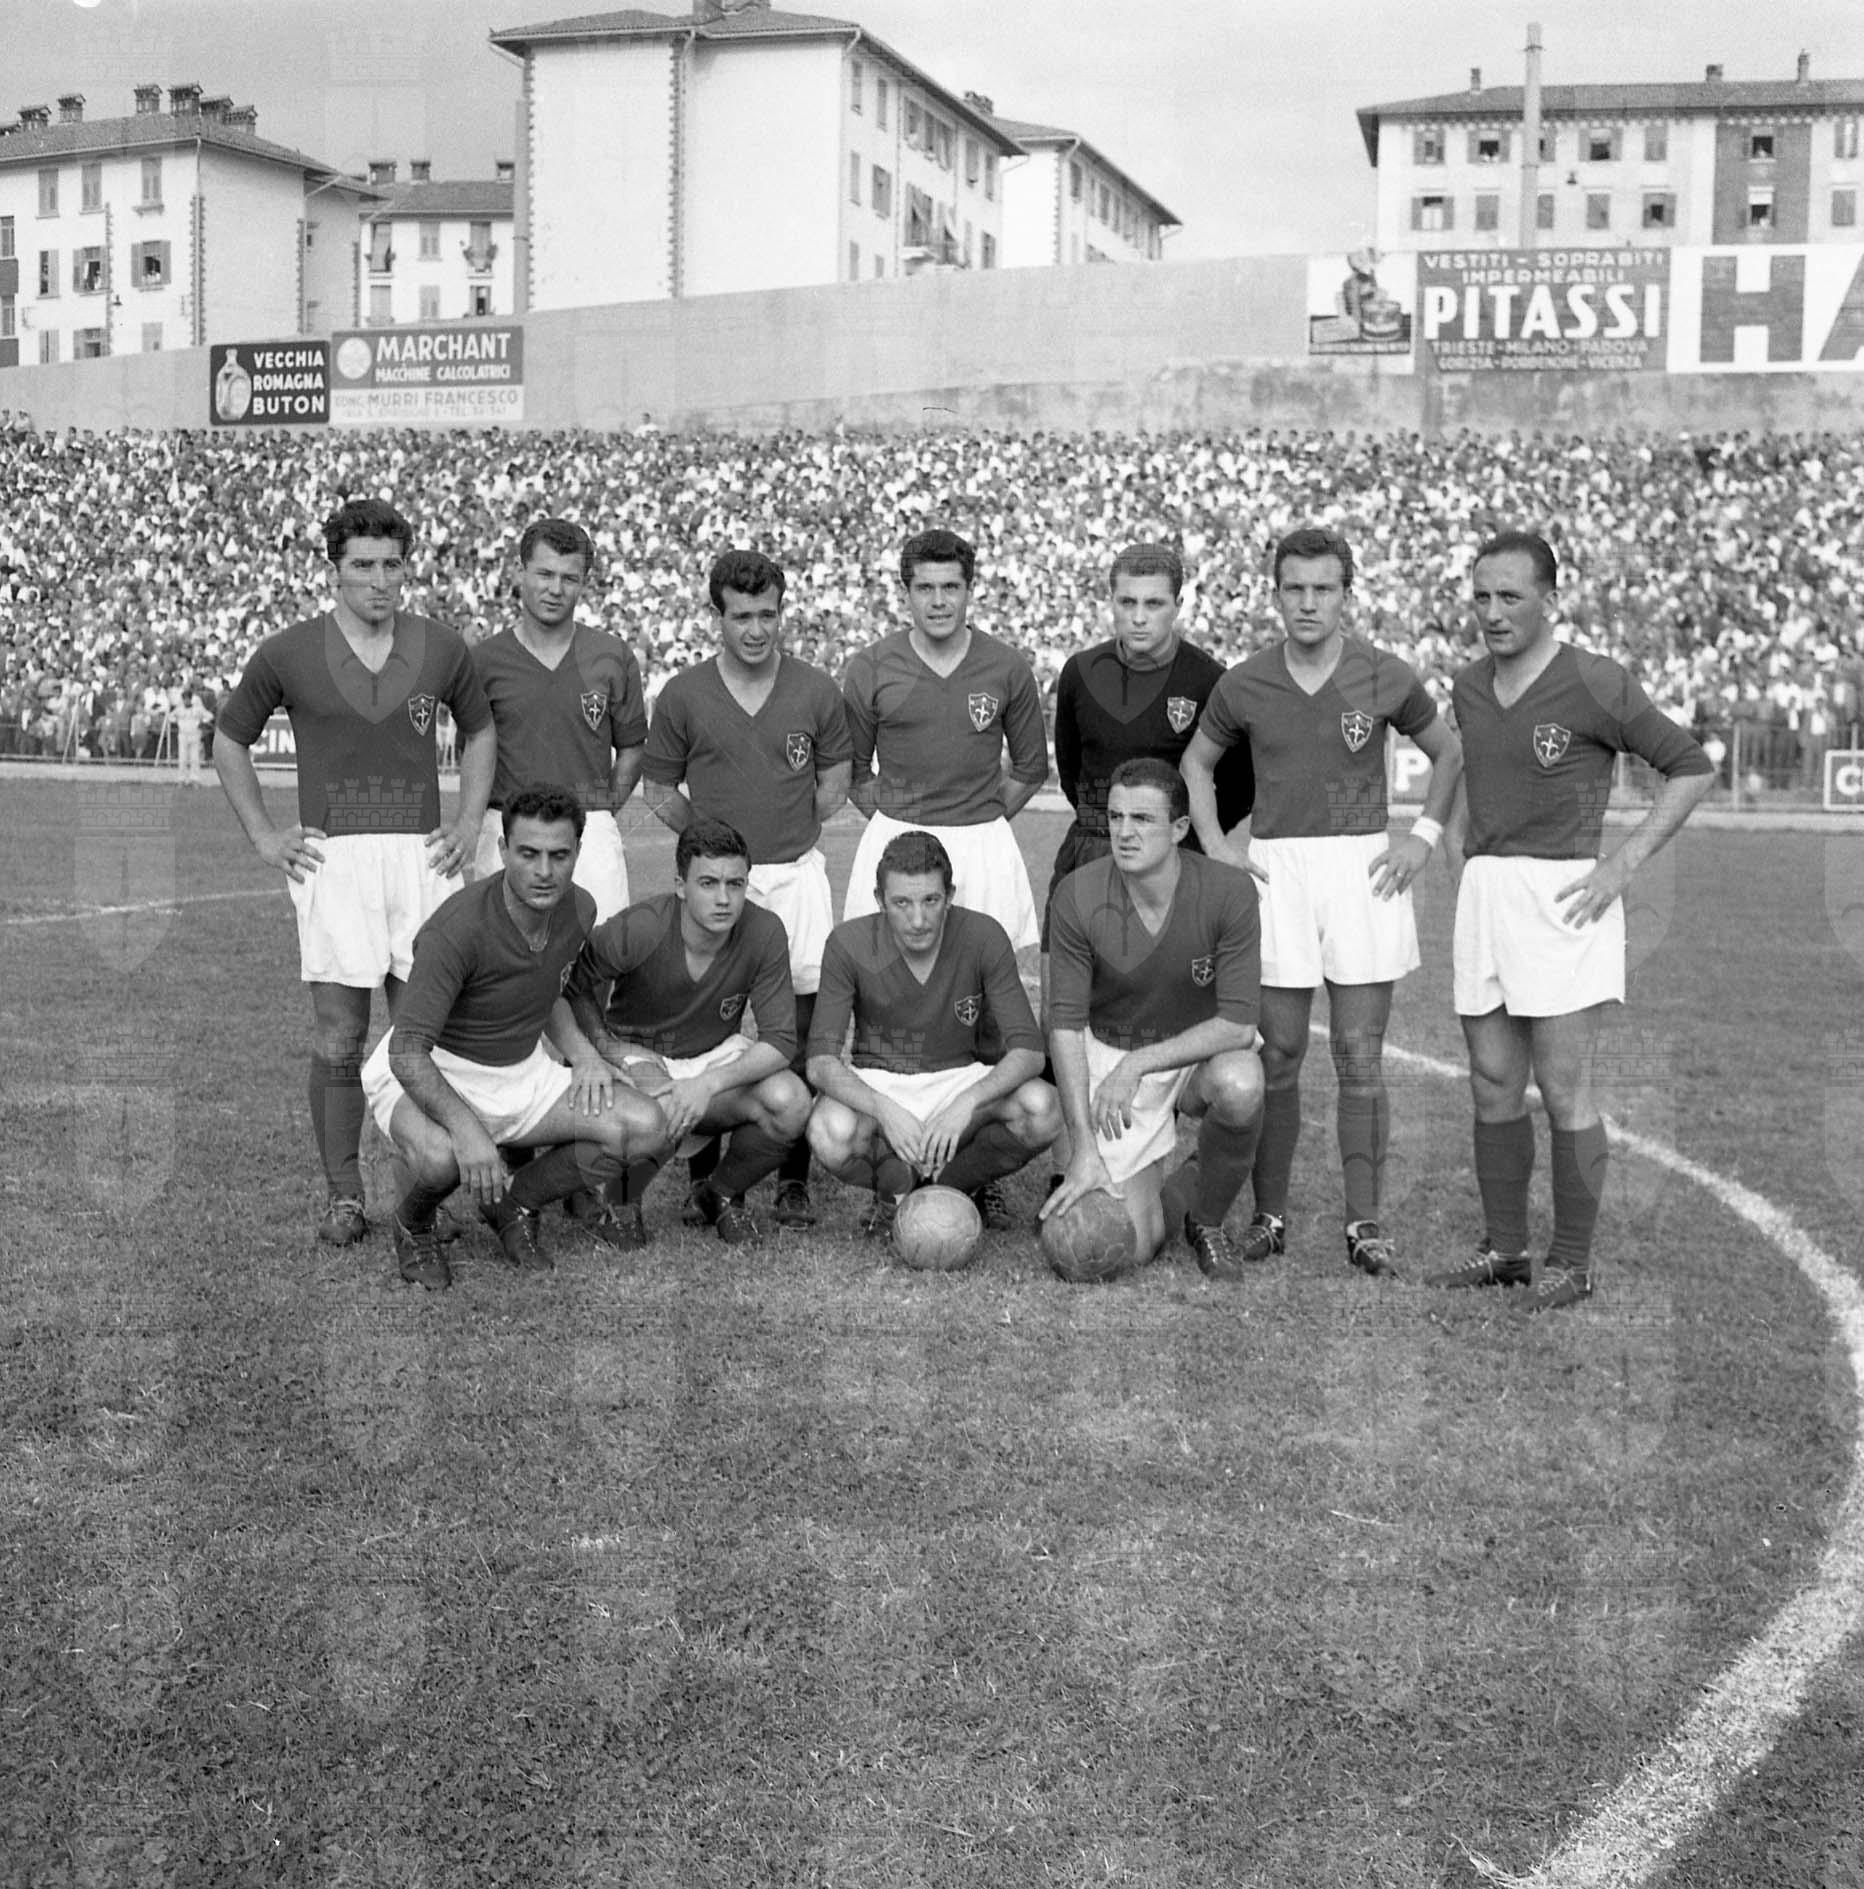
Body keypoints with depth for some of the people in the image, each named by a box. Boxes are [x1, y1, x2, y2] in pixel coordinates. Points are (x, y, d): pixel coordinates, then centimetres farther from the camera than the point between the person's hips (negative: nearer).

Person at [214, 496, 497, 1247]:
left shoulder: (441, 648, 7)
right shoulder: (288, 655, 2)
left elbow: (479, 732, 22)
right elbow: (229, 741, 14)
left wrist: (469, 823, 11)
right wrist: (263, 835, 6)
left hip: (421, 854, 2)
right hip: (331, 855, -2)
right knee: (338, 1034, -2)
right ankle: (343, 1194, 7)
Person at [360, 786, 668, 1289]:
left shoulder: (579, 909, -5)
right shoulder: (458, 929, -29)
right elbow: (406, 1053, -30)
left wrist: (582, 1053, -1)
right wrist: (467, 1129, -43)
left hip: (524, 1070, 6)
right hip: (430, 1074, -6)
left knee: (644, 1128, -14)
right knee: (439, 1157, -41)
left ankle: (515, 1204, 10)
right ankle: (413, 1225, -1)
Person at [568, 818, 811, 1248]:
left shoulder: (764, 933, -18)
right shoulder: (639, 929, -24)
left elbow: (780, 1039, -17)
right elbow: (571, 989, -9)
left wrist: (709, 1083, -31)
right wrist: (610, 1051, -21)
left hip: (718, 1056, 3)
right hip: (639, 1055, -3)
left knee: (792, 1103, -26)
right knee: (661, 1112, -38)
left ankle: (721, 1194, 6)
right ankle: (620, 1207, -2)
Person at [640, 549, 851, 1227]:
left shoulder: (816, 692, 2)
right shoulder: (683, 695, 1)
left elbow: (835, 779, 15)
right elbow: (658, 789, 10)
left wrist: (795, 829, 7)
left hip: (796, 873, 1)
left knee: (801, 1030, -2)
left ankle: (794, 1179, 6)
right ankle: (705, 1180, 10)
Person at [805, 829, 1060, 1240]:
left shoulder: (983, 937, -14)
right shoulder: (850, 944, -16)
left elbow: (1027, 1050, -17)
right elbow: (821, 1062, -18)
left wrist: (965, 1104, -36)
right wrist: (885, 1111, -37)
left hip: (958, 1079, 1)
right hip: (876, 1084, -1)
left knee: (1042, 1109, -29)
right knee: (831, 1133, -36)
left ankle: (953, 1183, 0)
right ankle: (895, 1180, 0)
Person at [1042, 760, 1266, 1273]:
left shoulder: (1229, 891, -21)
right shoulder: (1078, 896, -18)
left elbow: (1237, 1023, -20)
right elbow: (1065, 1024, -13)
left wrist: (1137, 1063, -27)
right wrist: (1083, 1148, -19)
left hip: (1204, 1051, 0)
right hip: (1112, 1052, 0)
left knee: (1239, 1085, -37)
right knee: (1135, 1244, -11)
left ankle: (1206, 1220, -6)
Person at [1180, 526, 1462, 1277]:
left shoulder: (1385, 678, -1)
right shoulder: (1245, 685, 2)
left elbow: (1450, 753, 13)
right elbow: (1196, 760, 18)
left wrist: (1424, 835, 3)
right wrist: (1214, 843, 7)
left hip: (1364, 868, -1)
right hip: (1275, 868, 1)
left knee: (1360, 1059, 1)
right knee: (1278, 1056, 3)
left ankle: (1365, 1221, 8)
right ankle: (1269, 1214, 13)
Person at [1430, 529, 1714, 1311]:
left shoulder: (1595, 685, -10)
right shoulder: (1469, 688, 10)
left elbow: (1693, 768, -5)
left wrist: (1623, 862, -12)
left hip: (1561, 894, -6)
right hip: (1483, 889, 6)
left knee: (1562, 1089, -4)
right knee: (1493, 1083, 8)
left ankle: (1572, 1262, 7)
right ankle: (1504, 1248, 19)